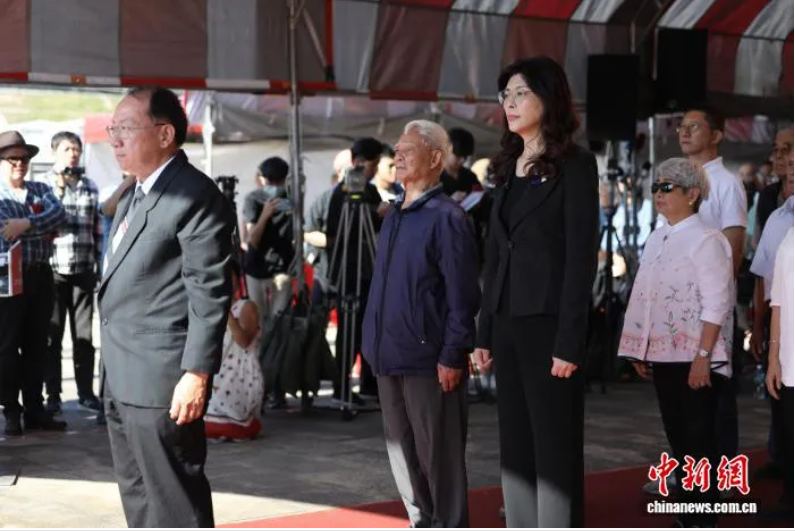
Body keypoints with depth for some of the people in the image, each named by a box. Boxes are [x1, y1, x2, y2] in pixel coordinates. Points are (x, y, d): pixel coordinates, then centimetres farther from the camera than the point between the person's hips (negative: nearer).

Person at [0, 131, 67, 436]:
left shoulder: (40, 190, 13)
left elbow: (59, 214, -6)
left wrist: (27, 224, -21)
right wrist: (45, 229, -8)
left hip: (41, 276, 5)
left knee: (36, 345, 9)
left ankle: (35, 410, 15)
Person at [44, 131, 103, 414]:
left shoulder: (90, 187, 10)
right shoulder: (43, 186, 0)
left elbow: (97, 229, 12)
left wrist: (98, 266, 9)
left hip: (83, 271, 3)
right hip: (53, 270, -2)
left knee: (85, 335, 5)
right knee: (52, 336, 4)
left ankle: (86, 392, 14)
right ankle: (53, 394, 10)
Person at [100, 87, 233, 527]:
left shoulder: (196, 196, -13)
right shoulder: (133, 197, 18)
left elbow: (209, 294, -18)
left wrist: (196, 374, -21)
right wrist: (112, 370, 18)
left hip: (161, 380, -10)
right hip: (122, 380, 10)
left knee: (176, 503, -2)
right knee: (137, 497, 18)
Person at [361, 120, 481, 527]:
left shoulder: (446, 217, -10)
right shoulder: (394, 216, 14)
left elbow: (462, 294, -14)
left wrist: (453, 356, -17)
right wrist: (375, 342, 15)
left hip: (428, 359, -8)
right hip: (390, 356, 8)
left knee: (439, 455, 1)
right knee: (402, 450, 15)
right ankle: (422, 524, 27)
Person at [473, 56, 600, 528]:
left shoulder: (575, 164, -6)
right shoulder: (510, 166, 14)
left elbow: (582, 256, -12)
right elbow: (496, 254, 14)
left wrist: (570, 342, -18)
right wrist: (485, 332, 10)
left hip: (549, 323, -7)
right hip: (508, 323, 7)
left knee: (556, 448, -2)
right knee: (515, 447, 11)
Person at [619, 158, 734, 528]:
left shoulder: (706, 240, -11)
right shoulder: (656, 239, 12)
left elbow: (717, 304, -15)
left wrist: (703, 356, -20)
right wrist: (640, 352, 14)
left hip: (695, 358, -7)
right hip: (664, 356, 7)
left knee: (699, 440, -2)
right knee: (677, 438, 11)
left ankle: (703, 521, 6)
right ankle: (686, 516, 20)